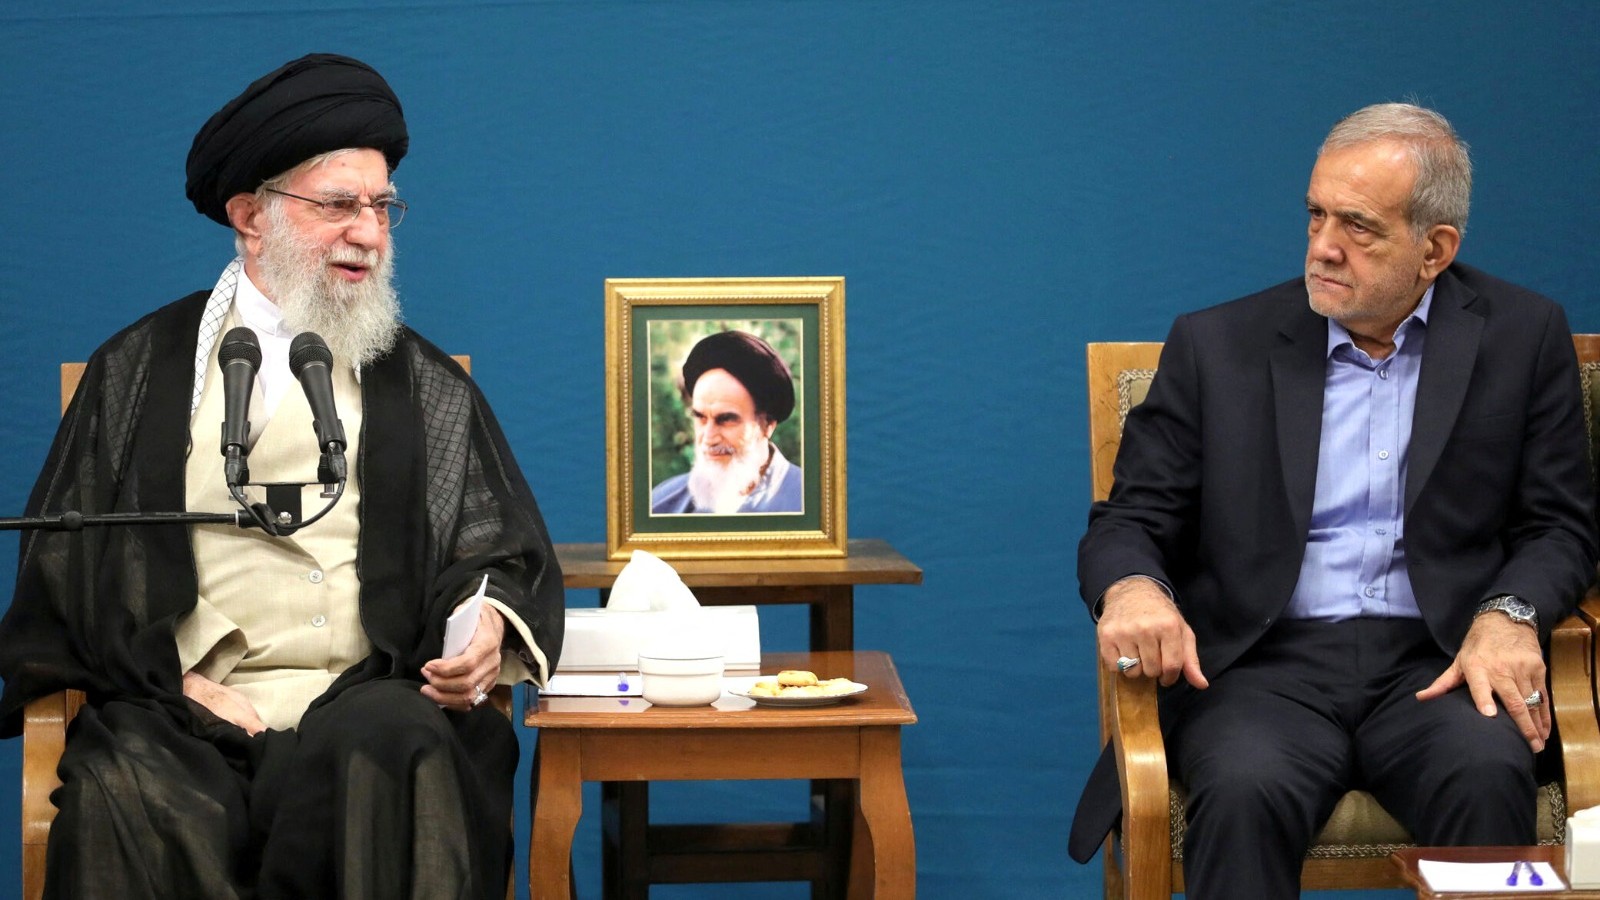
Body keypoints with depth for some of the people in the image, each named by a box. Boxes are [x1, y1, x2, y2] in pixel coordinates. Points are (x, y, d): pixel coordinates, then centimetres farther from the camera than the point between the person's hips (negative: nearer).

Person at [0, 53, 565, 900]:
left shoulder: (426, 386, 20)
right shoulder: (141, 371, 16)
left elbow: (501, 550, 17)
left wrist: (490, 624, -9)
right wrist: (176, 678, -6)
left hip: (366, 704, 1)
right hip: (182, 712, -1)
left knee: (394, 747, -35)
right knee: (125, 800, -35)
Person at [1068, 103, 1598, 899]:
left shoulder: (1522, 337, 8)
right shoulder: (1218, 345, 8)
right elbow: (1129, 520, 8)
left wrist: (1508, 614, -14)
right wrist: (1131, 588, -16)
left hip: (1437, 663, 1)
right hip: (1264, 664, 0)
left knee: (1486, 776, -33)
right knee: (1247, 790, -34)